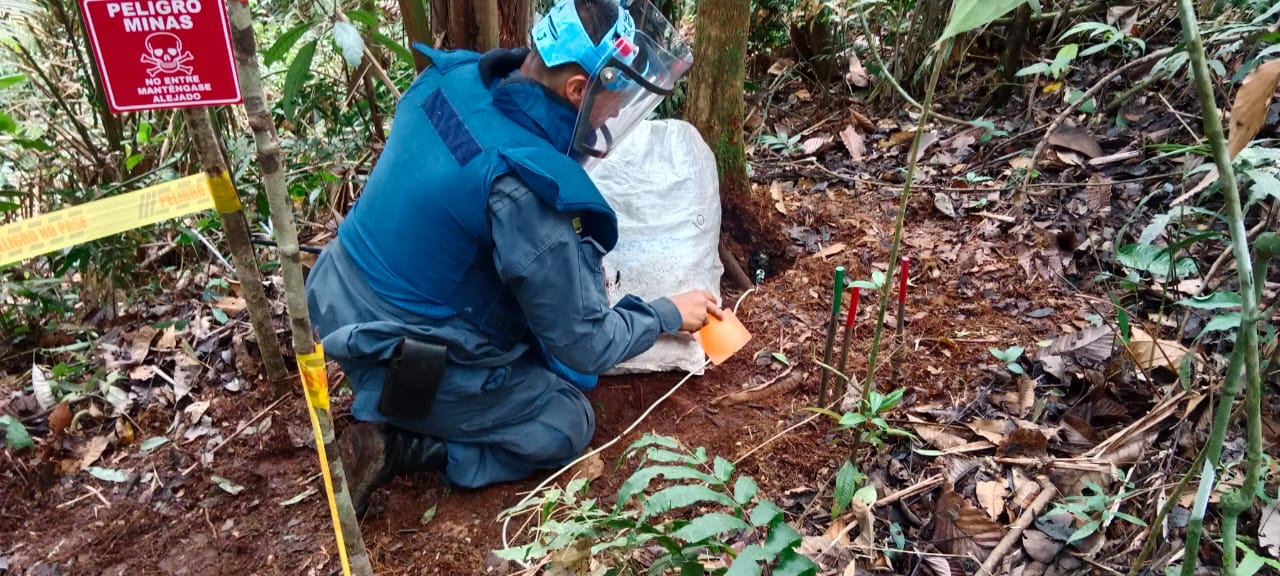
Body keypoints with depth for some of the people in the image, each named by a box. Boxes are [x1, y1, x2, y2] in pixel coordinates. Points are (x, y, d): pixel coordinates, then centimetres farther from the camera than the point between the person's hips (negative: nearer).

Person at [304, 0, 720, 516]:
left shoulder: (454, 77, -8)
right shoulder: (530, 186, -31)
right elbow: (583, 344, -19)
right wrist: (669, 315, -1)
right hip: (401, 363, -8)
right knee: (568, 425, 11)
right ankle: (396, 446, -1)